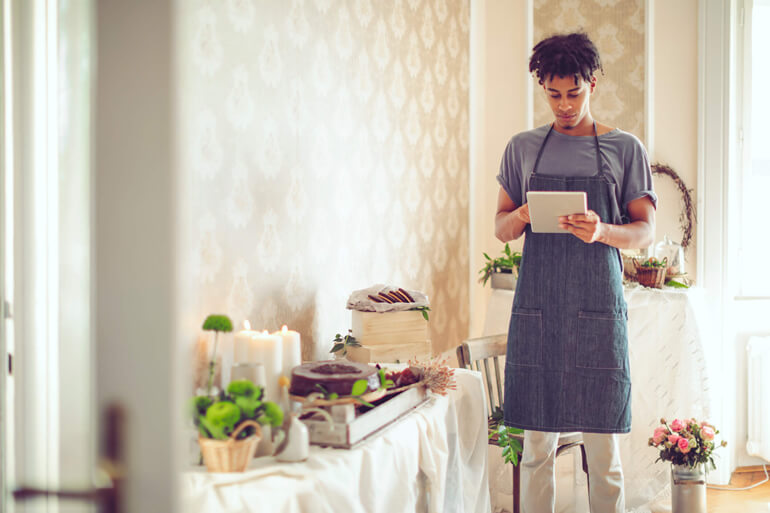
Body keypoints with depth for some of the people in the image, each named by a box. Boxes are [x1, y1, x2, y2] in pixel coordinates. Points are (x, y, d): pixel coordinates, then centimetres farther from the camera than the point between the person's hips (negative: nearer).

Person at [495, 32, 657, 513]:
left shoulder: (625, 149, 6)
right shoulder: (523, 148, 11)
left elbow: (646, 230, 3)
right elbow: (501, 228, 14)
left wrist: (602, 231, -18)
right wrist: (523, 215, -9)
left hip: (599, 308, -1)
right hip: (537, 306, 2)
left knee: (603, 446, 2)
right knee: (537, 444, 4)